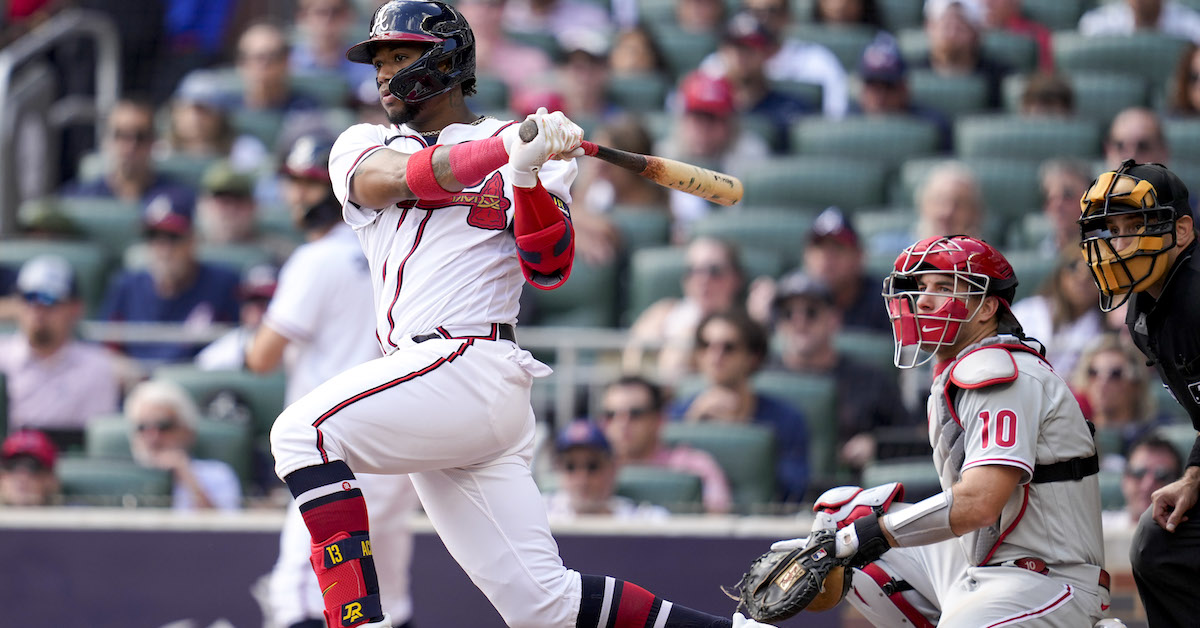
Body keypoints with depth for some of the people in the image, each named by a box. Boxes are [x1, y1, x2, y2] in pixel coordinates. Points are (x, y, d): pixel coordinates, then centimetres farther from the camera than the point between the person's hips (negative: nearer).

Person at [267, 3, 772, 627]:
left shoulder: (517, 148, 7)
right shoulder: (361, 145, 18)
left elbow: (548, 269, -5)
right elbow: (394, 178, -7)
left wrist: (530, 173, -21)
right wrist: (508, 147, -21)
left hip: (471, 361, -5)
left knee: (303, 431, -24)